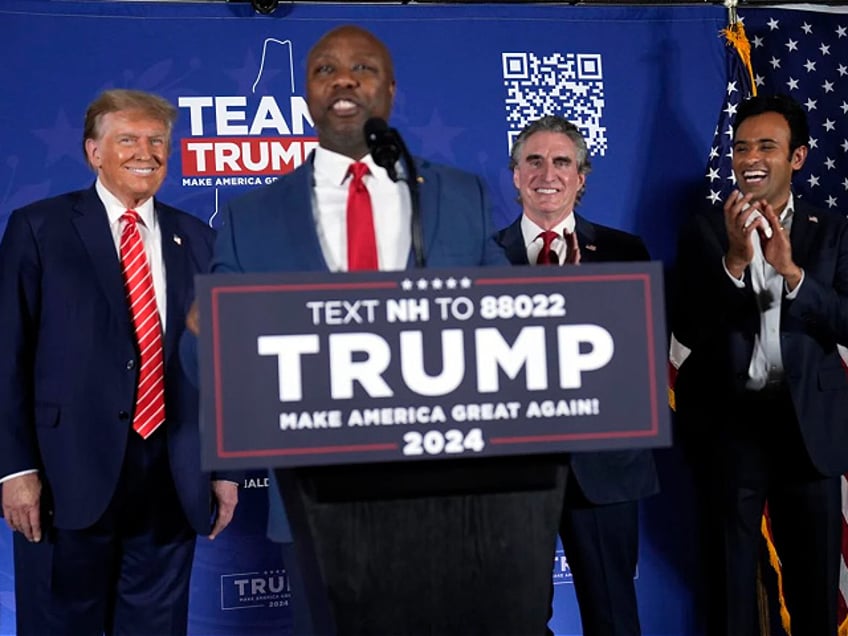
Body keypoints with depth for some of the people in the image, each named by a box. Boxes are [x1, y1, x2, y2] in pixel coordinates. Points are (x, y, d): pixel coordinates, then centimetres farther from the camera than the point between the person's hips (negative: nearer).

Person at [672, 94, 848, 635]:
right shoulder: (706, 231, 0)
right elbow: (689, 330, -8)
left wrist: (791, 270, -21)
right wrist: (735, 260, -21)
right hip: (732, 419, -1)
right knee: (733, 571, 12)